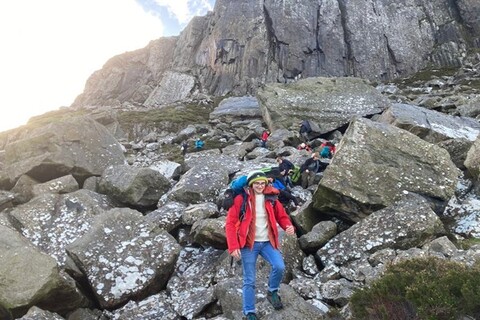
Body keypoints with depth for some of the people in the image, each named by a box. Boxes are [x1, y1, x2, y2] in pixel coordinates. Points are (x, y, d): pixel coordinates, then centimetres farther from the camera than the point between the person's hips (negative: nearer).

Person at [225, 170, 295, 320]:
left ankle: (272, 292, 13)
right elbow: (230, 223, -8)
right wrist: (233, 247, -15)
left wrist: (289, 226, -11)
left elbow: (281, 216, 12)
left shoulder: (270, 199, 4)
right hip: (249, 243, -3)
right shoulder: (241, 199, -8)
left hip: (267, 242, 3)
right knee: (249, 280, 0)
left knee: (279, 267, -17)